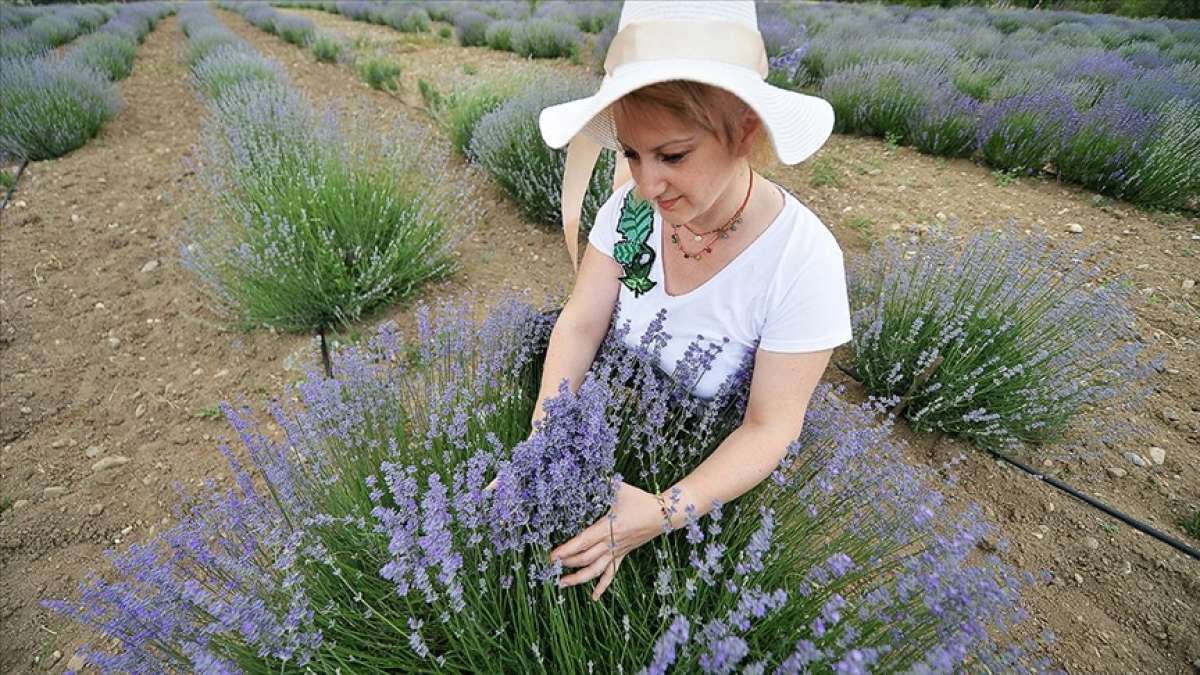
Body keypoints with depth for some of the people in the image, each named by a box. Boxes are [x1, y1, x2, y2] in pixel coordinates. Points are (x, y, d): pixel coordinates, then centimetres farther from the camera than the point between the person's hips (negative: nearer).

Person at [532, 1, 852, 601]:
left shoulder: (802, 259, -28)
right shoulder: (633, 207, -17)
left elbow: (770, 427, -24)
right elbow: (580, 325, -14)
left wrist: (665, 512, -36)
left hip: (715, 459, -3)